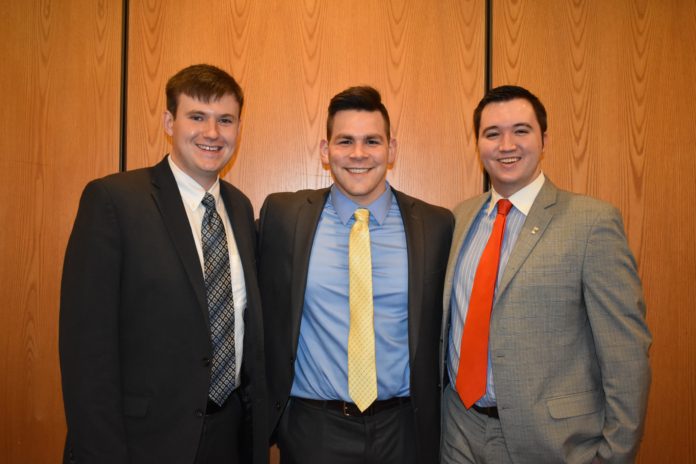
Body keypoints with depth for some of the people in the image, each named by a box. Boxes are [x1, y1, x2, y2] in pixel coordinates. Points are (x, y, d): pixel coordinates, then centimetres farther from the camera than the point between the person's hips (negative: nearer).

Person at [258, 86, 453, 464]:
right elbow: (264, 316, 2)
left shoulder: (436, 225, -4)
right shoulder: (282, 215, -4)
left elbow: (439, 328, 4)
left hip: (402, 430, 1)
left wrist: (431, 419, 3)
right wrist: (265, 417, 1)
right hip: (312, 431, 0)